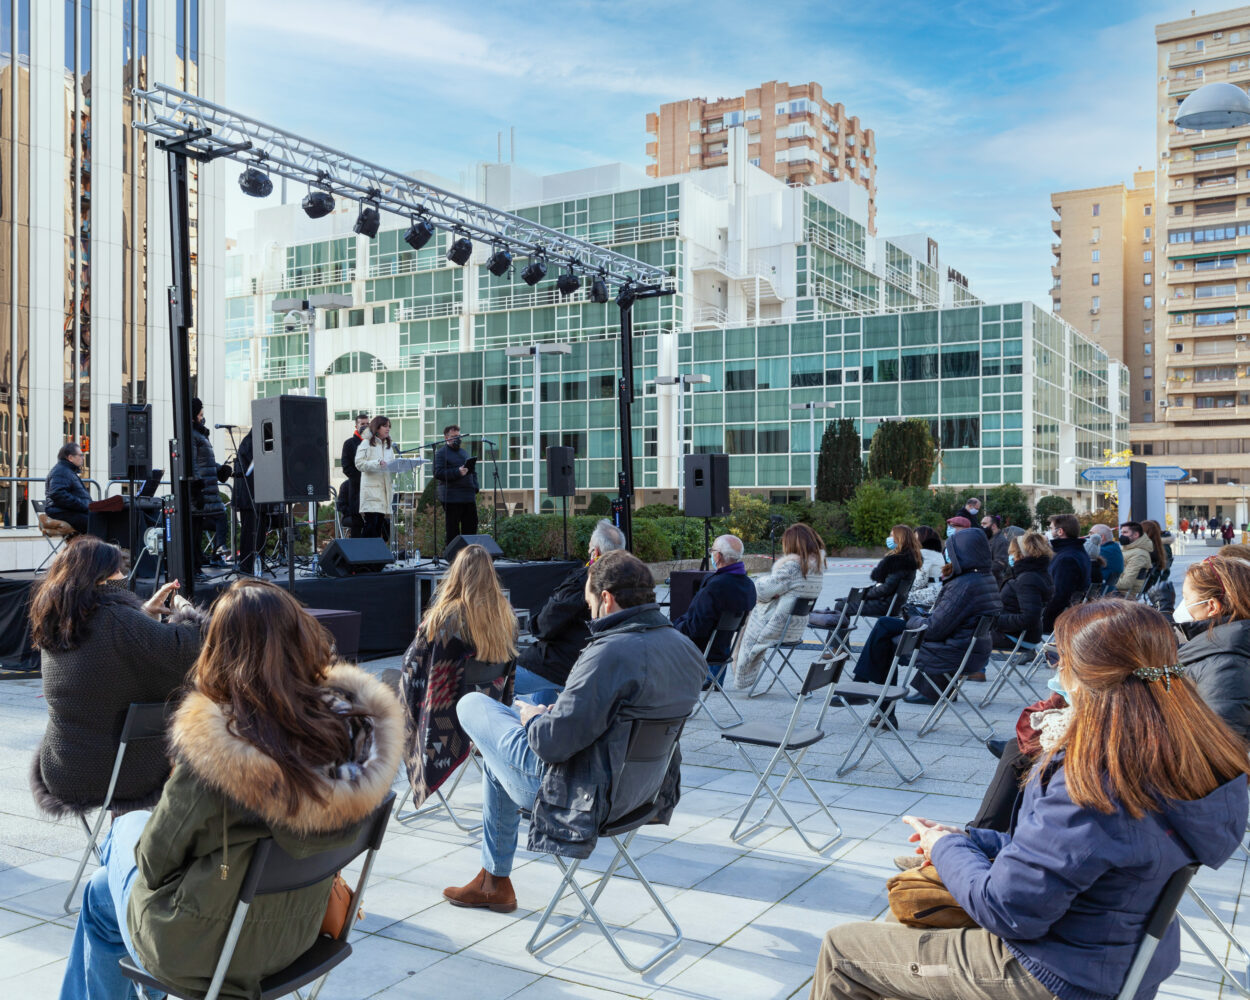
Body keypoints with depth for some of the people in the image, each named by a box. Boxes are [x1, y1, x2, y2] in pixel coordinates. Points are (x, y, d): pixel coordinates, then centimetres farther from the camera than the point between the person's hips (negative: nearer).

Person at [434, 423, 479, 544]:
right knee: (453, 529, -3)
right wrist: (457, 472, -21)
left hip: (469, 496, 7)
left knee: (471, 527, 6)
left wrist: (475, 486, 10)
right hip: (452, 498, -7)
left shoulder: (464, 452, 22)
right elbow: (437, 473, -13)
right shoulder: (441, 453, -2)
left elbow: (473, 471, 28)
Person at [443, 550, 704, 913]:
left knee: (472, 704, 8)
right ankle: (493, 880, 42)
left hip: (588, 796, -9)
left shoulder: (611, 652, -29)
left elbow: (553, 743, -28)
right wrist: (552, 714, 11)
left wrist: (533, 718, -4)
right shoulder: (685, 648, 0)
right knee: (495, 759, 30)